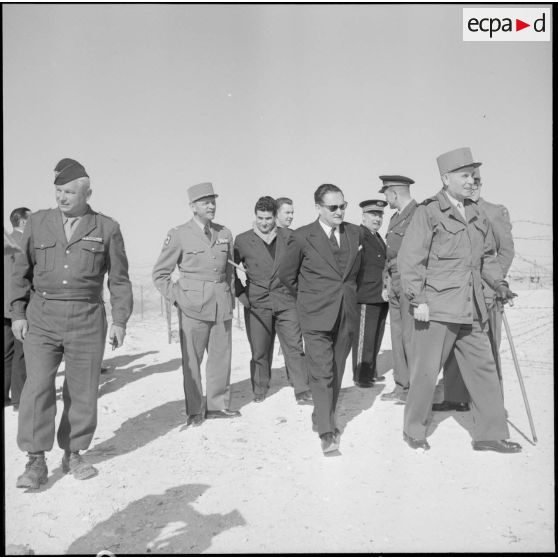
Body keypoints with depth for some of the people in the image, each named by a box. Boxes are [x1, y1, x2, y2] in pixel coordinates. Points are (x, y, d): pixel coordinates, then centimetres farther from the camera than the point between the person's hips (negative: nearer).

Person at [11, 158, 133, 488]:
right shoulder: (38, 222, 8)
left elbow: (119, 279, 5)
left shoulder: (107, 228, 3)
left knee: (83, 391, 6)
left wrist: (120, 320, 1)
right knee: (38, 388, -5)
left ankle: (73, 454, 22)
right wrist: (18, 312, 5)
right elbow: (22, 271, 12)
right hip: (41, 317, 1)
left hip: (87, 320, -1)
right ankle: (36, 461, 7)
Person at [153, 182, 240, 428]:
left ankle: (217, 405, 24)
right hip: (193, 308, -4)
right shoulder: (178, 235, -3)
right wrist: (178, 297, -6)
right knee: (192, 360, 3)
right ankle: (194, 411, 17)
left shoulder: (225, 233, 9)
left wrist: (231, 294, 14)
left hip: (222, 306, 4)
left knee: (221, 357, 9)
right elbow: (160, 274, 2)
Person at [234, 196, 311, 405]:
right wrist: (241, 294, 1)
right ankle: (259, 391, 22)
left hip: (286, 302, 1)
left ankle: (302, 392, 5)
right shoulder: (242, 240, 4)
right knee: (259, 352, 6)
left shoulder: (289, 237, 7)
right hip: (256, 304, 0)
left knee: (294, 347, -3)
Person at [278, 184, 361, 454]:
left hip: (347, 314, 5)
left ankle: (322, 419, 28)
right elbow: (286, 273, 5)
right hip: (316, 316, -4)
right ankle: (326, 432, -6)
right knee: (321, 373, -10)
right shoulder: (302, 237, -7)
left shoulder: (354, 233, 7)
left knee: (337, 372, 12)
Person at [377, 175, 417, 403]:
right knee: (398, 337, 10)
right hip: (395, 285, 9)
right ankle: (402, 387, 18)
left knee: (411, 338, -7)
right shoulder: (395, 217, 18)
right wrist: (388, 280, 14)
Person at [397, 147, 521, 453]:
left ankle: (490, 434, 20)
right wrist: (418, 299, -14)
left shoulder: (476, 215, 14)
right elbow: (409, 258, -10)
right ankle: (413, 430, 22)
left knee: (484, 368, 8)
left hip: (471, 309, 7)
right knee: (425, 372, 4)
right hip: (436, 307, -6)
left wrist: (498, 283, 10)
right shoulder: (429, 212, -6)